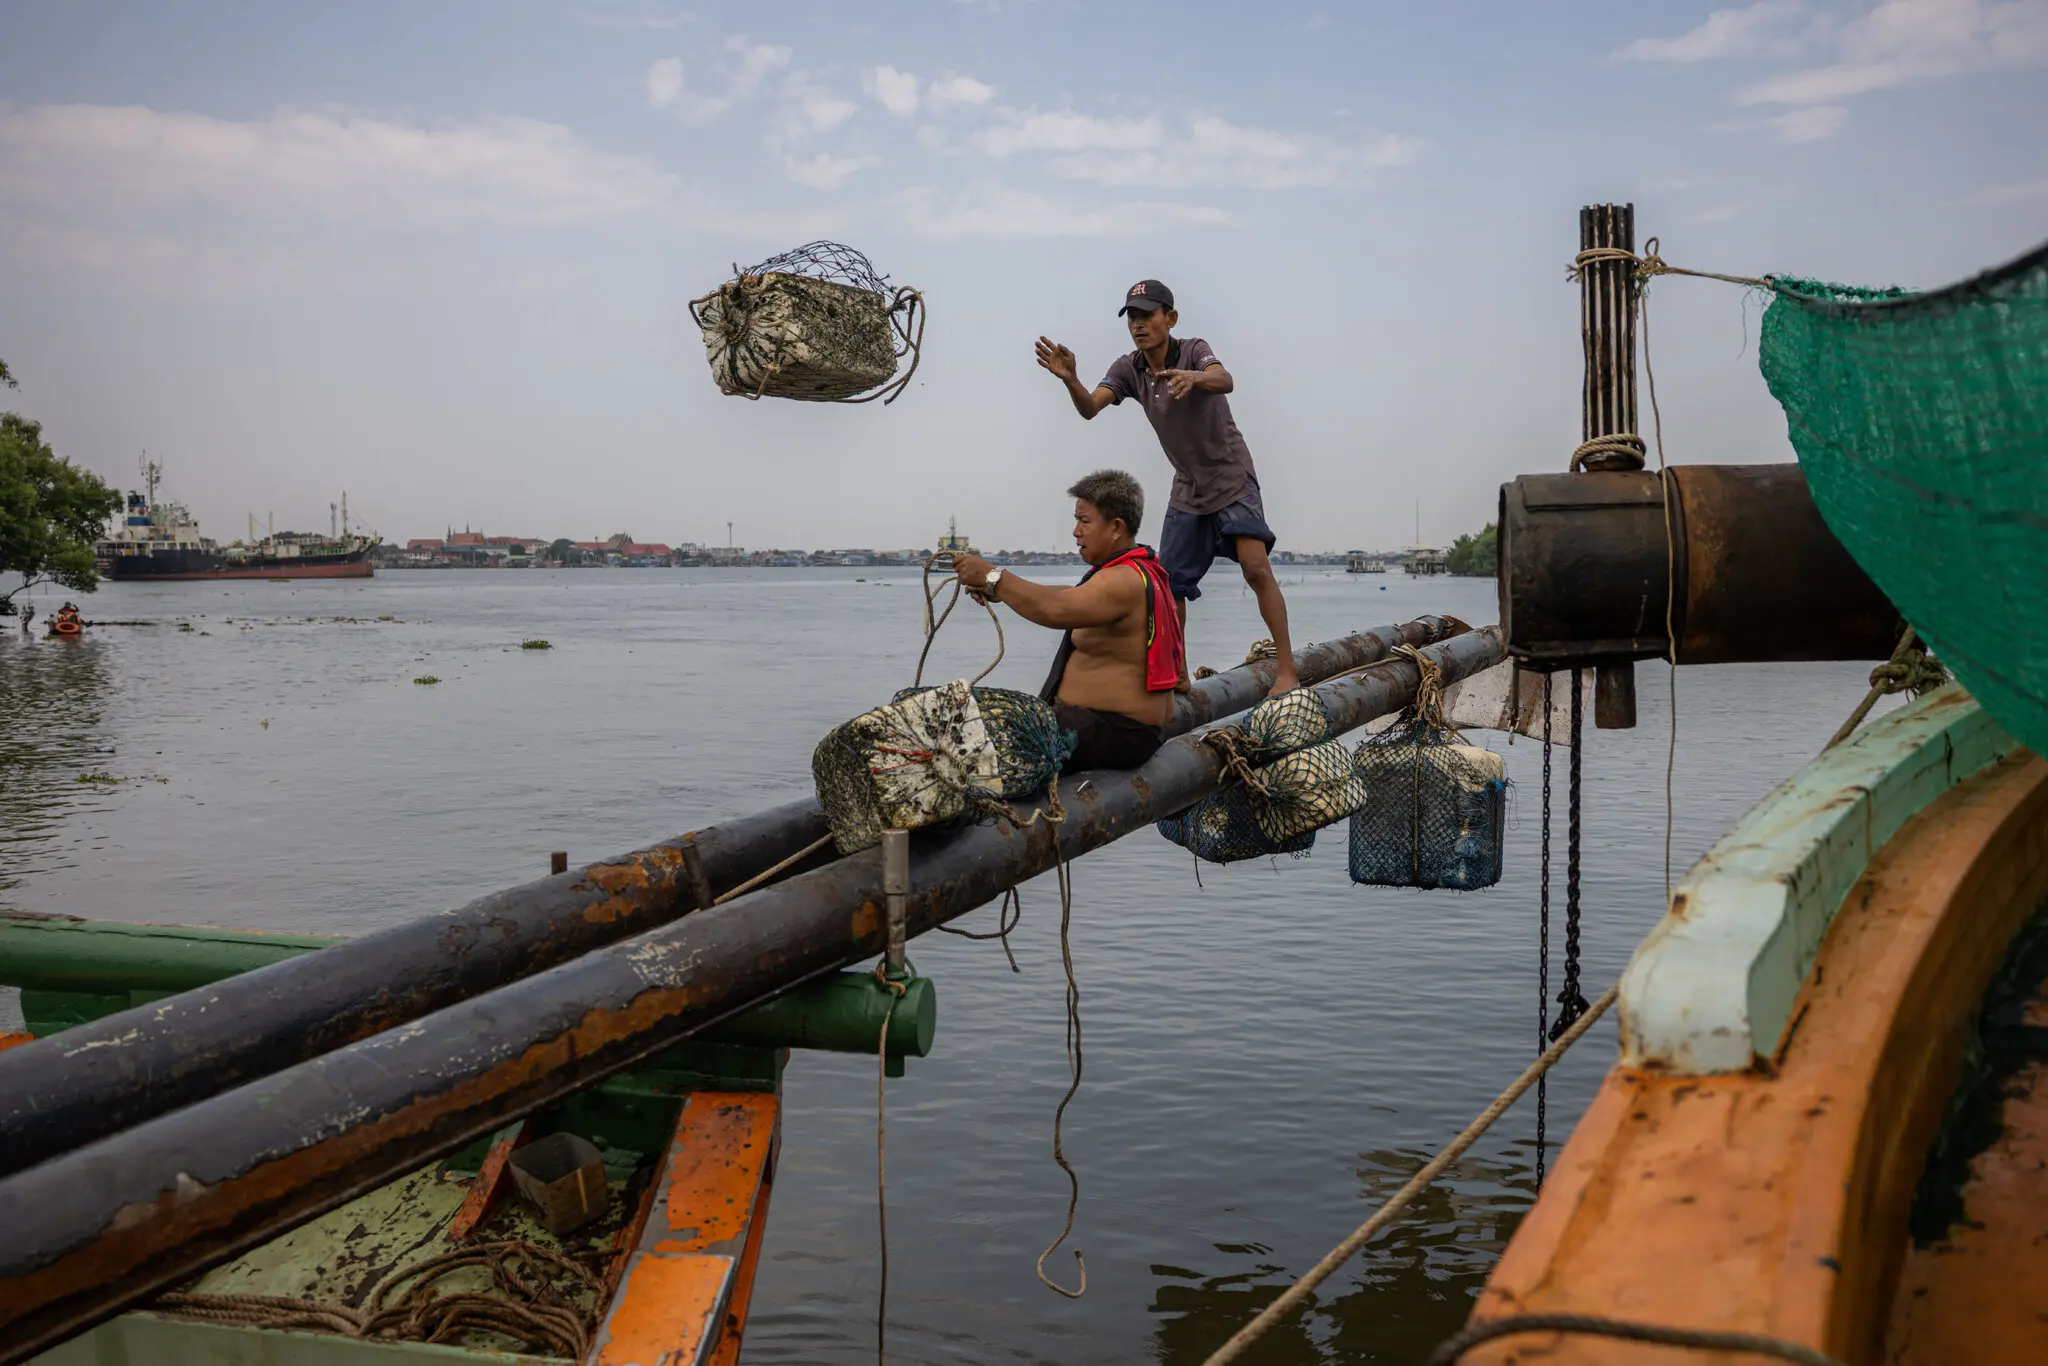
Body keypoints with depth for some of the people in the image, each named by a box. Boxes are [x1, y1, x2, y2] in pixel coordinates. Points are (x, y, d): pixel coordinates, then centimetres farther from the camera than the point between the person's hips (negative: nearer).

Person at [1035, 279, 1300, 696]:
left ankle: (1287, 670, -15)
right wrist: (1069, 379, -40)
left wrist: (1195, 378, -62)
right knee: (1170, 582, 5)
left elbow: (1225, 380, -39)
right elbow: (1090, 407, -18)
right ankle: (1178, 675, 18)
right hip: (1187, 488, 6)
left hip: (1231, 478, -6)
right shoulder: (1128, 369, -3)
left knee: (1256, 567, -20)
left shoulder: (1193, 351, -18)